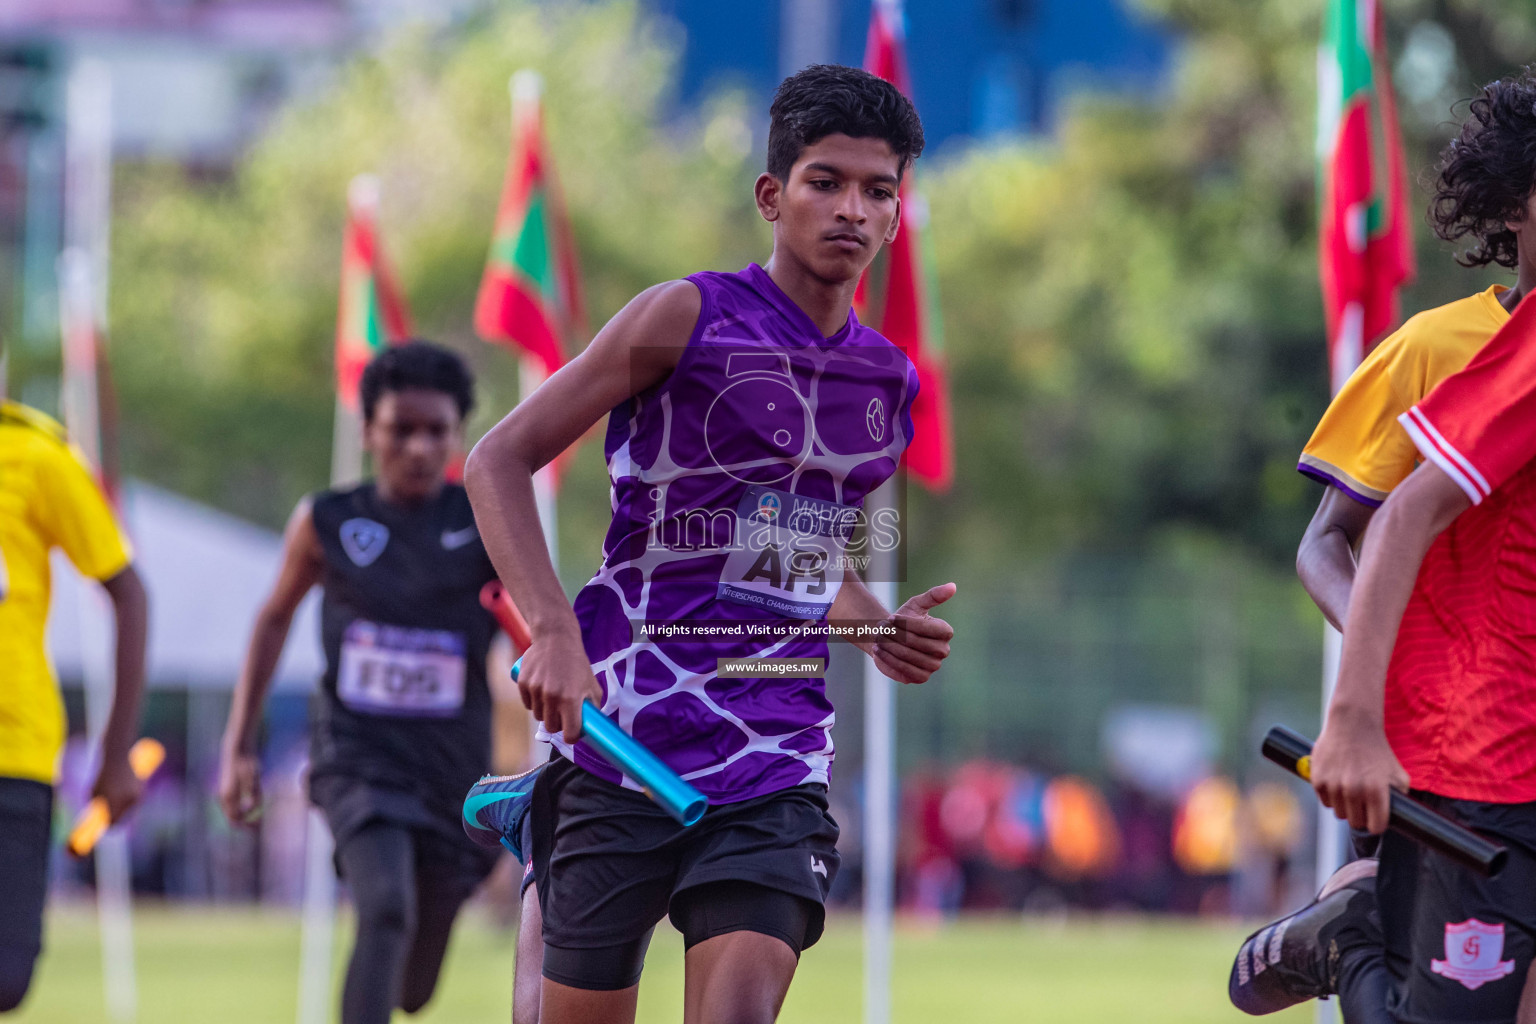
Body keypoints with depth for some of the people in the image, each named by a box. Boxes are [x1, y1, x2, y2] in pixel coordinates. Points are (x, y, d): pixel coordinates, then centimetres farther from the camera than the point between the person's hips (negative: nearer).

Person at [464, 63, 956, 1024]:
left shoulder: (892, 384, 12)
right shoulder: (689, 318, -4)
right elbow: (500, 459, -4)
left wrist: (884, 630, 7)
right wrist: (554, 631, -18)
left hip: (776, 772, 3)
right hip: (622, 747, -3)